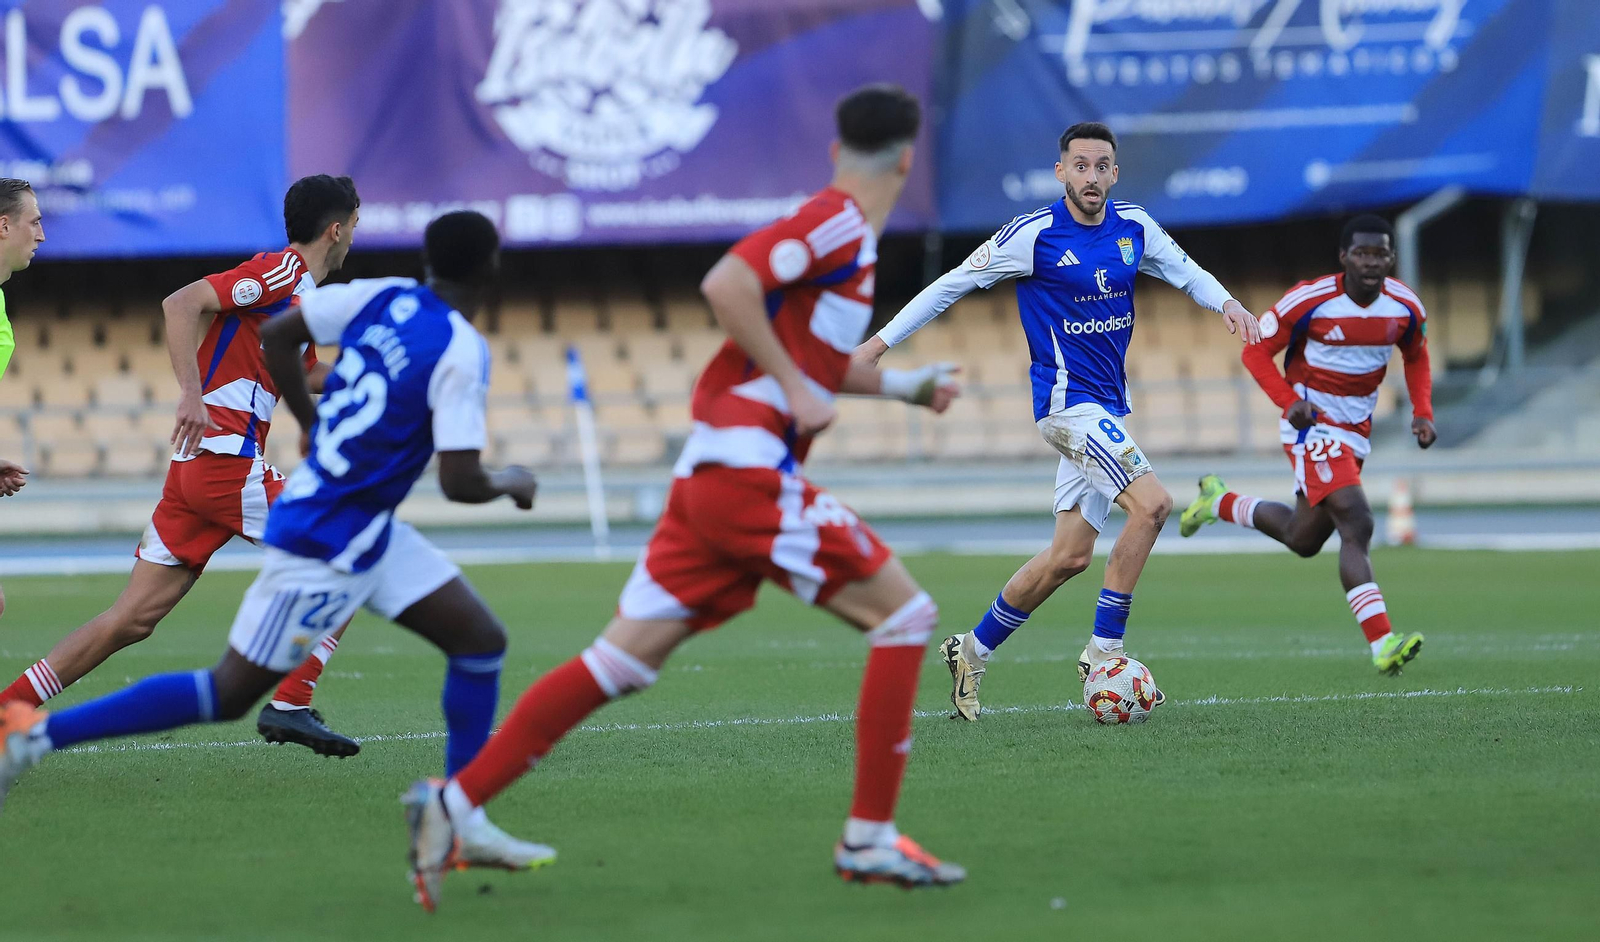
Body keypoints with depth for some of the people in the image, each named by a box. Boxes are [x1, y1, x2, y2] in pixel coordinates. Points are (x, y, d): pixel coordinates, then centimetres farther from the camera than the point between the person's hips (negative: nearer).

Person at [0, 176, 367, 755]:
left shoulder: (301, 293, 21)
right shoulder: (281, 272, -8)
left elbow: (305, 375, 36)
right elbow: (181, 304, -19)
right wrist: (192, 392, -27)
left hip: (196, 466, 9)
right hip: (226, 458, -9)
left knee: (133, 620, 5)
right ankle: (290, 705, -5)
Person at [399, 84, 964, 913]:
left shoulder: (836, 230, 21)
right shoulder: (841, 223, -8)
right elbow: (726, 285, -22)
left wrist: (899, 386, 30)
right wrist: (795, 388, -17)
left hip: (709, 474, 9)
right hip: (749, 473, -9)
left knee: (623, 659, 6)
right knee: (903, 611, -3)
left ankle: (458, 802, 2)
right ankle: (868, 838, -3)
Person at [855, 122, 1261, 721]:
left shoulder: (1134, 228, 5)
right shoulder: (1034, 235, -12)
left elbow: (1185, 272, 20)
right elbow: (954, 284, -4)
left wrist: (1227, 303, -1)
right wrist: (881, 343, -4)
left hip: (1107, 404, 7)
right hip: (1067, 398, -7)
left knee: (1070, 556, 7)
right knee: (1152, 503, -23)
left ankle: (973, 651, 22)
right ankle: (1102, 651, -13)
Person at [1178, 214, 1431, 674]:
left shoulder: (1406, 308, -5)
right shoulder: (1309, 301, -19)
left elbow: (1416, 359, 15)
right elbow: (1256, 350, -9)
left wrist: (1423, 412, -1)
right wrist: (1290, 402, -23)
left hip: (1355, 433, 7)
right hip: (1312, 426, -7)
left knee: (1303, 540, 17)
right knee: (1356, 524, -24)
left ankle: (1221, 503, 44)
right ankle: (1382, 644, -30)